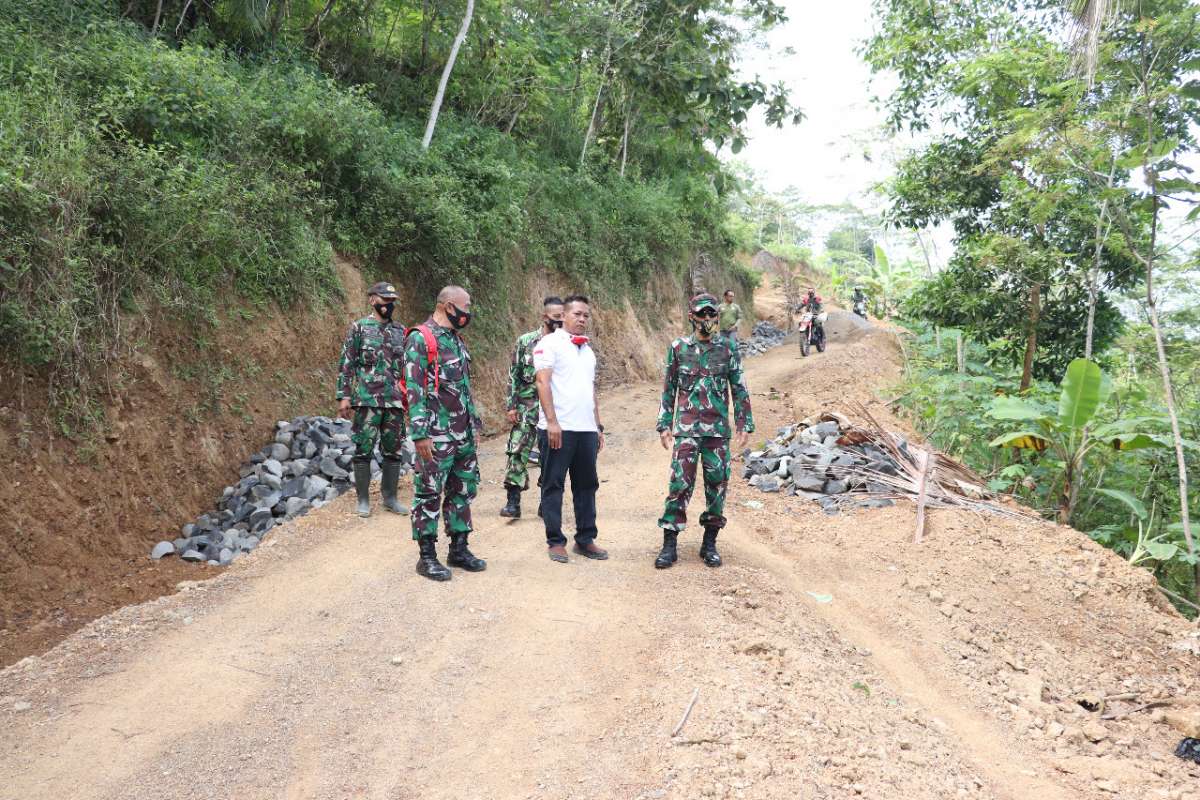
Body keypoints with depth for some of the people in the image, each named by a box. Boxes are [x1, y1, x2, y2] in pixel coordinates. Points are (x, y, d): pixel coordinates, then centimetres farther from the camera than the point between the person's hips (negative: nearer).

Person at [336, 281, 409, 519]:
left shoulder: (400, 332, 13)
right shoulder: (358, 328, 0)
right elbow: (346, 365, -2)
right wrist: (343, 396, -9)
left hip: (395, 401, 4)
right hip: (366, 400, -4)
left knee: (394, 451, 7)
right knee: (363, 450, 0)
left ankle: (390, 497, 18)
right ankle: (363, 500, 9)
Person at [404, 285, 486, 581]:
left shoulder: (456, 340, 15)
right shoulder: (420, 339, -12)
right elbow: (414, 389, -17)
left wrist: (475, 423, 21)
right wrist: (420, 433, -21)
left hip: (463, 435, 9)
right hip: (436, 435, -9)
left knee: (463, 490, 13)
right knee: (429, 494, 0)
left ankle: (459, 549, 24)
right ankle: (427, 556, 9)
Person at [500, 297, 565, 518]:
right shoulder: (525, 341, 1)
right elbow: (514, 375, 2)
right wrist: (511, 406, -4)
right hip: (527, 407, -1)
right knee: (517, 452, -7)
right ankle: (513, 502, -2)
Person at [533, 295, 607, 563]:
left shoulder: (587, 349, 20)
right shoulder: (550, 342, -3)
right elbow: (543, 382, -11)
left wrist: (598, 427, 19)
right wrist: (552, 421, -19)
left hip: (587, 429, 7)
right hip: (559, 428, -7)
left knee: (587, 485, 10)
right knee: (553, 485, 1)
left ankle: (585, 539, 18)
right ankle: (556, 542, 8)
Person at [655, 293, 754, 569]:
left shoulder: (728, 348, 4)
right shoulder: (678, 347, 4)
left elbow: (739, 389, 7)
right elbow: (669, 389, 8)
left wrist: (744, 424, 1)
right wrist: (664, 424, 3)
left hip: (718, 430, 1)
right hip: (686, 429, -1)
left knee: (717, 485, 6)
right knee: (679, 484, -6)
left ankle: (710, 543, 19)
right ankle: (669, 544, 2)